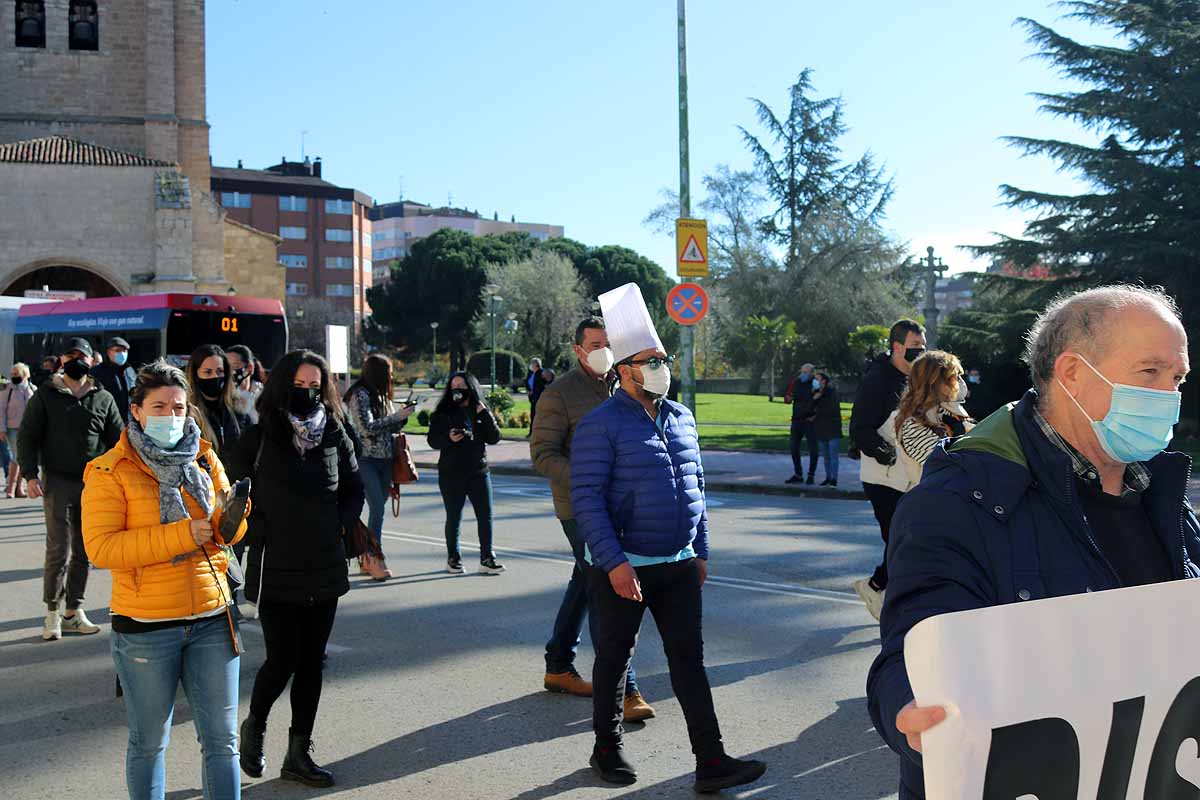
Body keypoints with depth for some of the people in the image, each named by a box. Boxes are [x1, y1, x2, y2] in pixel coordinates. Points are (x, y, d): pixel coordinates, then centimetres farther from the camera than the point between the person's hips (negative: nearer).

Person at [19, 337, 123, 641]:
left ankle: (73, 611, 19)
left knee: (83, 551, 9)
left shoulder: (103, 399, 8)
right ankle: (53, 613, 7)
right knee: (59, 550, -4)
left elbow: (118, 439, 10)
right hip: (58, 482, -3)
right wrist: (30, 475, -9)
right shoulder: (46, 396, 2)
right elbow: (27, 437, 1)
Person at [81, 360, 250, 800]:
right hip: (145, 627, -3)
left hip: (212, 619, 3)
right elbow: (100, 548, -17)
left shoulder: (203, 458, 7)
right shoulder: (110, 471, -6)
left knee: (222, 740, 7)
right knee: (149, 743, 13)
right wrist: (181, 535, -21)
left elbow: (229, 530, 10)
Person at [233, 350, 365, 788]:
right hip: (276, 569, -3)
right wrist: (260, 533, -7)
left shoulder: (333, 433, 3)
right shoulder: (259, 437, -7)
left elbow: (354, 488, 14)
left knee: (311, 661, 9)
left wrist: (339, 525, 2)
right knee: (282, 659, -3)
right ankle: (253, 727, 27)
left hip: (324, 568, 4)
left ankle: (298, 752, 22)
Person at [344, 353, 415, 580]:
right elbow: (368, 427, -17)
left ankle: (367, 558, 17)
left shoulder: (382, 395, 13)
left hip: (385, 459, 7)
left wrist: (402, 417, -1)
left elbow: (391, 428, 18)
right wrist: (397, 416, -14)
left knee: (378, 509, 8)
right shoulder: (360, 395, -9)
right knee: (378, 509, -11)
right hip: (366, 459, -7)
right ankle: (376, 560, -6)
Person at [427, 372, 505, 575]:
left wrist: (484, 415, -11)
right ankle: (453, 558, 19)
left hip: (479, 472, 2)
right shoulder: (442, 413, 2)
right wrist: (449, 438, -21)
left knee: (486, 516, 1)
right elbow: (433, 440, -1)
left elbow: (494, 438, -1)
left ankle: (487, 559, 9)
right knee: (453, 518, 6)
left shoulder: (481, 412, 7)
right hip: (451, 474, -2)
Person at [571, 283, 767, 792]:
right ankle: (607, 749, 29)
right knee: (614, 658, 10)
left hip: (678, 566, 6)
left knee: (689, 659, 6)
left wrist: (700, 551, 15)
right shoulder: (601, 425, -12)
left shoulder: (681, 419, 9)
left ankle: (711, 762, 10)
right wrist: (614, 563, -21)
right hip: (622, 568, -5)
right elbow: (586, 500, -16)